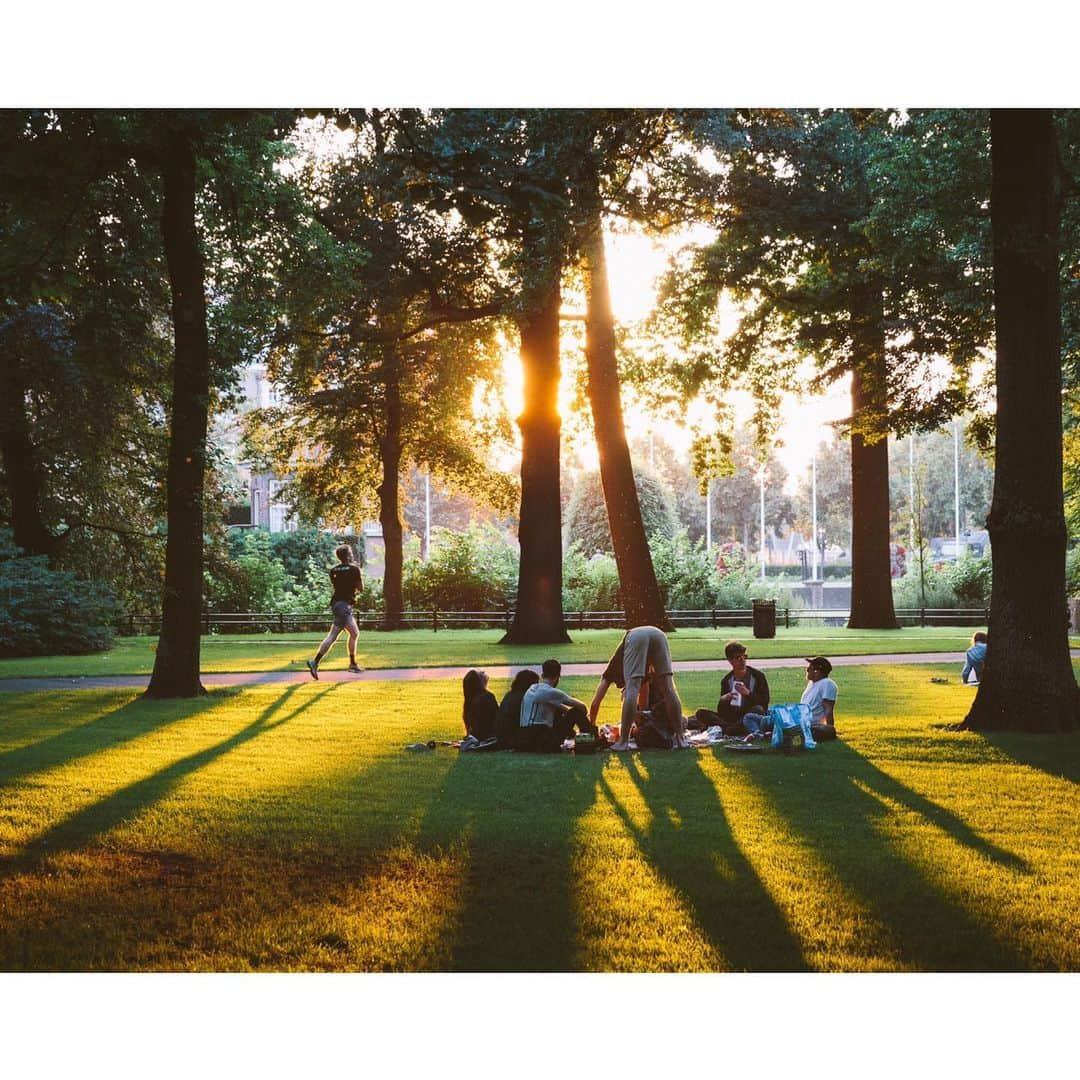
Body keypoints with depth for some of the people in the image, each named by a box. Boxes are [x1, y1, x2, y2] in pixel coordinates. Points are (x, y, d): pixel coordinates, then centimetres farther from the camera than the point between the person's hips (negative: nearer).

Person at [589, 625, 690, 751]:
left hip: (635, 637, -4)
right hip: (658, 634, 4)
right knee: (668, 688, 4)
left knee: (632, 690, -5)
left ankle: (623, 742, -9)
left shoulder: (611, 671, 33)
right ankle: (680, 738, 1)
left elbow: (595, 703, 30)